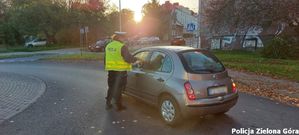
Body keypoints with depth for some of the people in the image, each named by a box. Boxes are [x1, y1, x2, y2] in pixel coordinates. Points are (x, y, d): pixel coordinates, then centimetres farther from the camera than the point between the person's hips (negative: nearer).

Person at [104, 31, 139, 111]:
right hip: (120, 71, -6)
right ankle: (119, 106, 15)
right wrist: (136, 60, -2)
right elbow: (128, 58, -18)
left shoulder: (108, 46, 9)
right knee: (118, 89, 4)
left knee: (111, 87, 19)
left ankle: (108, 103, 27)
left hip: (111, 70, 7)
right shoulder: (122, 46, -15)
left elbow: (107, 58, 16)